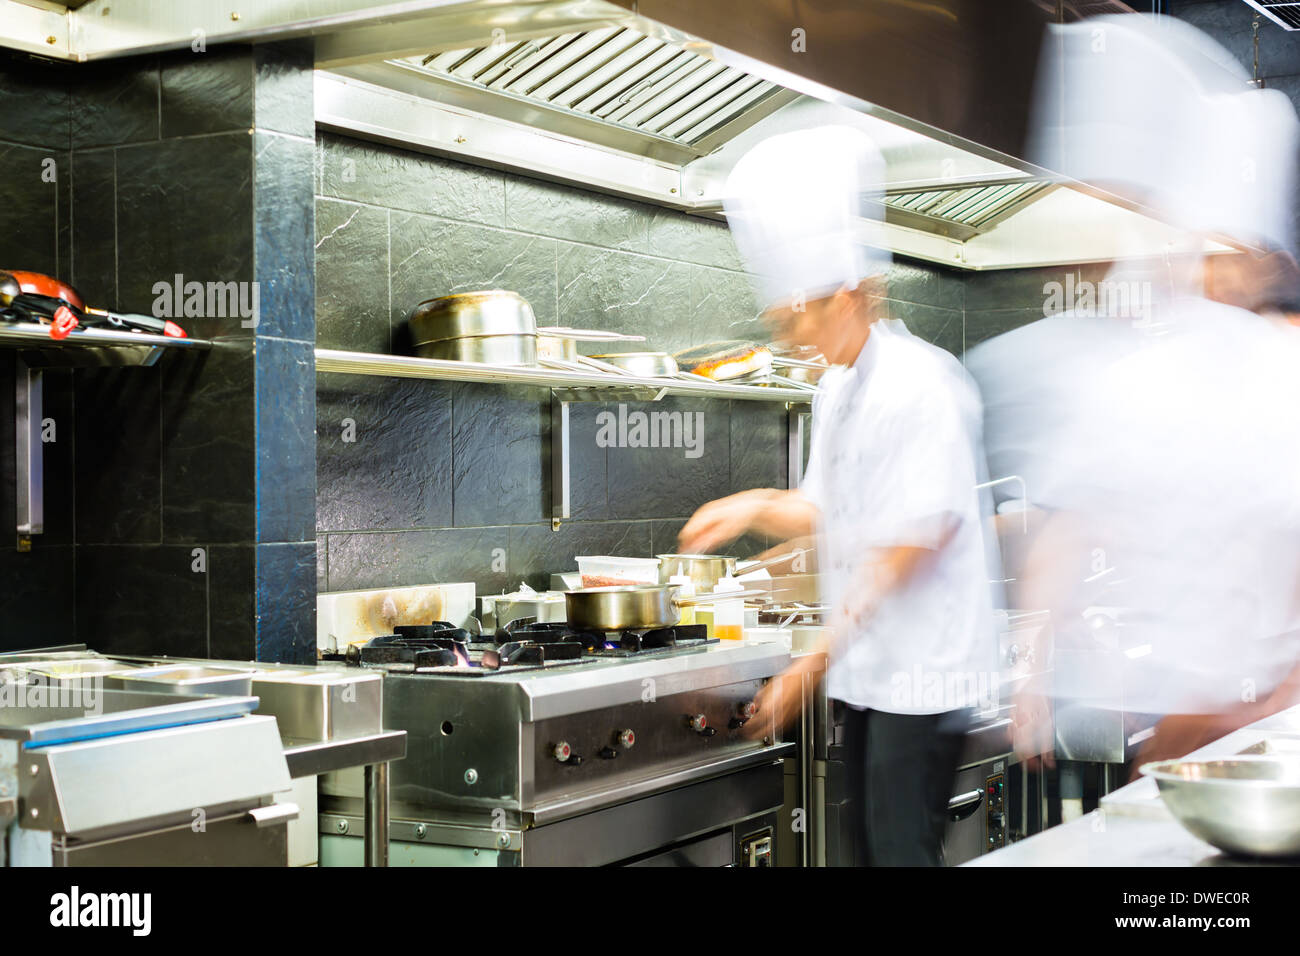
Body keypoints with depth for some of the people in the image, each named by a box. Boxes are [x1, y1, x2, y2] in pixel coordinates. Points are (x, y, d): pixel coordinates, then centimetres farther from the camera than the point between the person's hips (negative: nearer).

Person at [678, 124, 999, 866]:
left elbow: (913, 541, -21)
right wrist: (758, 509, 2)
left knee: (904, 848, -6)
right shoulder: (838, 388, 12)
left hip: (924, 672, -9)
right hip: (868, 668, 9)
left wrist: (816, 659, -19)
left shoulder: (920, 384, -18)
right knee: (872, 846, 14)